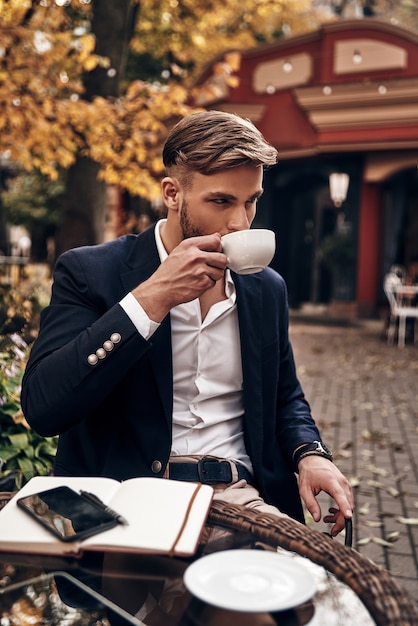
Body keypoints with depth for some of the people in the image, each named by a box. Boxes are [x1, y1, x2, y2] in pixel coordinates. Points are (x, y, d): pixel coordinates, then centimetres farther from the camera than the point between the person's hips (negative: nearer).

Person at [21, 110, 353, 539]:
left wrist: (310, 453, -1)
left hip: (240, 495, 5)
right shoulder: (88, 272, -5)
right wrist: (153, 298, -22)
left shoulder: (267, 288, 10)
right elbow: (41, 407, -18)